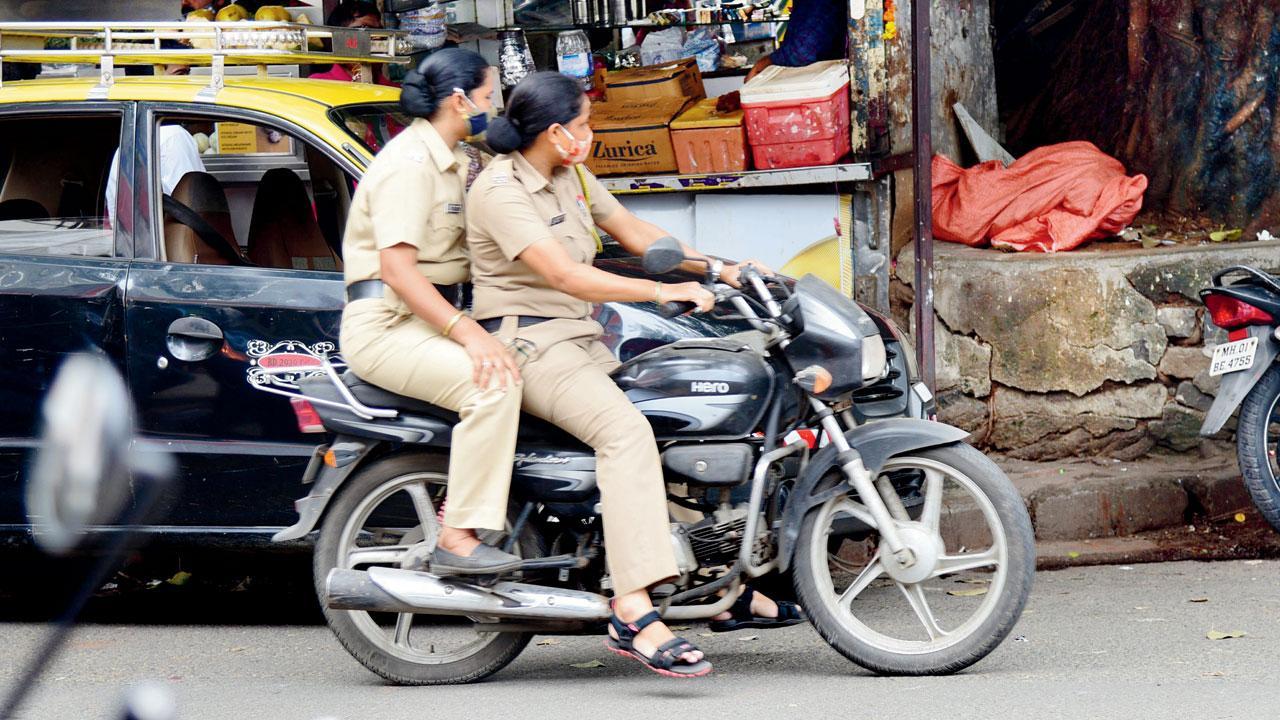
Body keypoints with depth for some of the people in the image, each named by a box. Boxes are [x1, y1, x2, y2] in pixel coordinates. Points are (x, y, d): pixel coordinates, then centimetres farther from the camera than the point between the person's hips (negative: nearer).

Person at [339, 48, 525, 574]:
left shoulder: (451, 163, 19)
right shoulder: (410, 162, -14)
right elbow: (397, 269, -23)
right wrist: (469, 334, -31)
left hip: (429, 317, 10)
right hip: (384, 326, -10)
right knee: (493, 384, -29)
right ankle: (458, 540, -29)